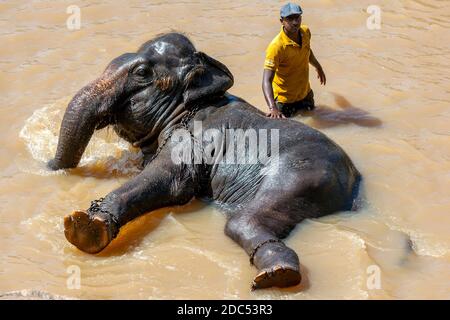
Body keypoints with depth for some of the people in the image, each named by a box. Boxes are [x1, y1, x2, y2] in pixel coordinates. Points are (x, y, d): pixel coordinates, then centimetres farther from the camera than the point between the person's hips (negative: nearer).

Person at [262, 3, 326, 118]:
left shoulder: (305, 32, -13)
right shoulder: (276, 46, -34)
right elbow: (267, 81, -40)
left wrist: (318, 67, 29)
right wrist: (272, 108, -54)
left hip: (305, 92, 6)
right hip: (285, 98, -6)